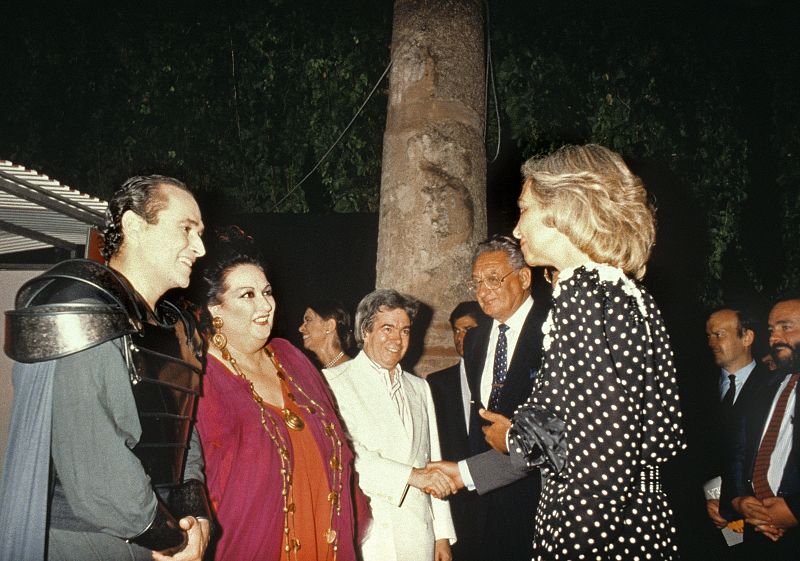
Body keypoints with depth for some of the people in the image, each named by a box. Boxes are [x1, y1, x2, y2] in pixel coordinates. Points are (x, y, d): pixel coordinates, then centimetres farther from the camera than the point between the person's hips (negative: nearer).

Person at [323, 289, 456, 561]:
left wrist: (443, 535, 11)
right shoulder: (333, 382, -6)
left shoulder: (419, 388, 16)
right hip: (365, 538, -5)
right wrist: (411, 475, -20)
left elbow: (432, 464, 15)